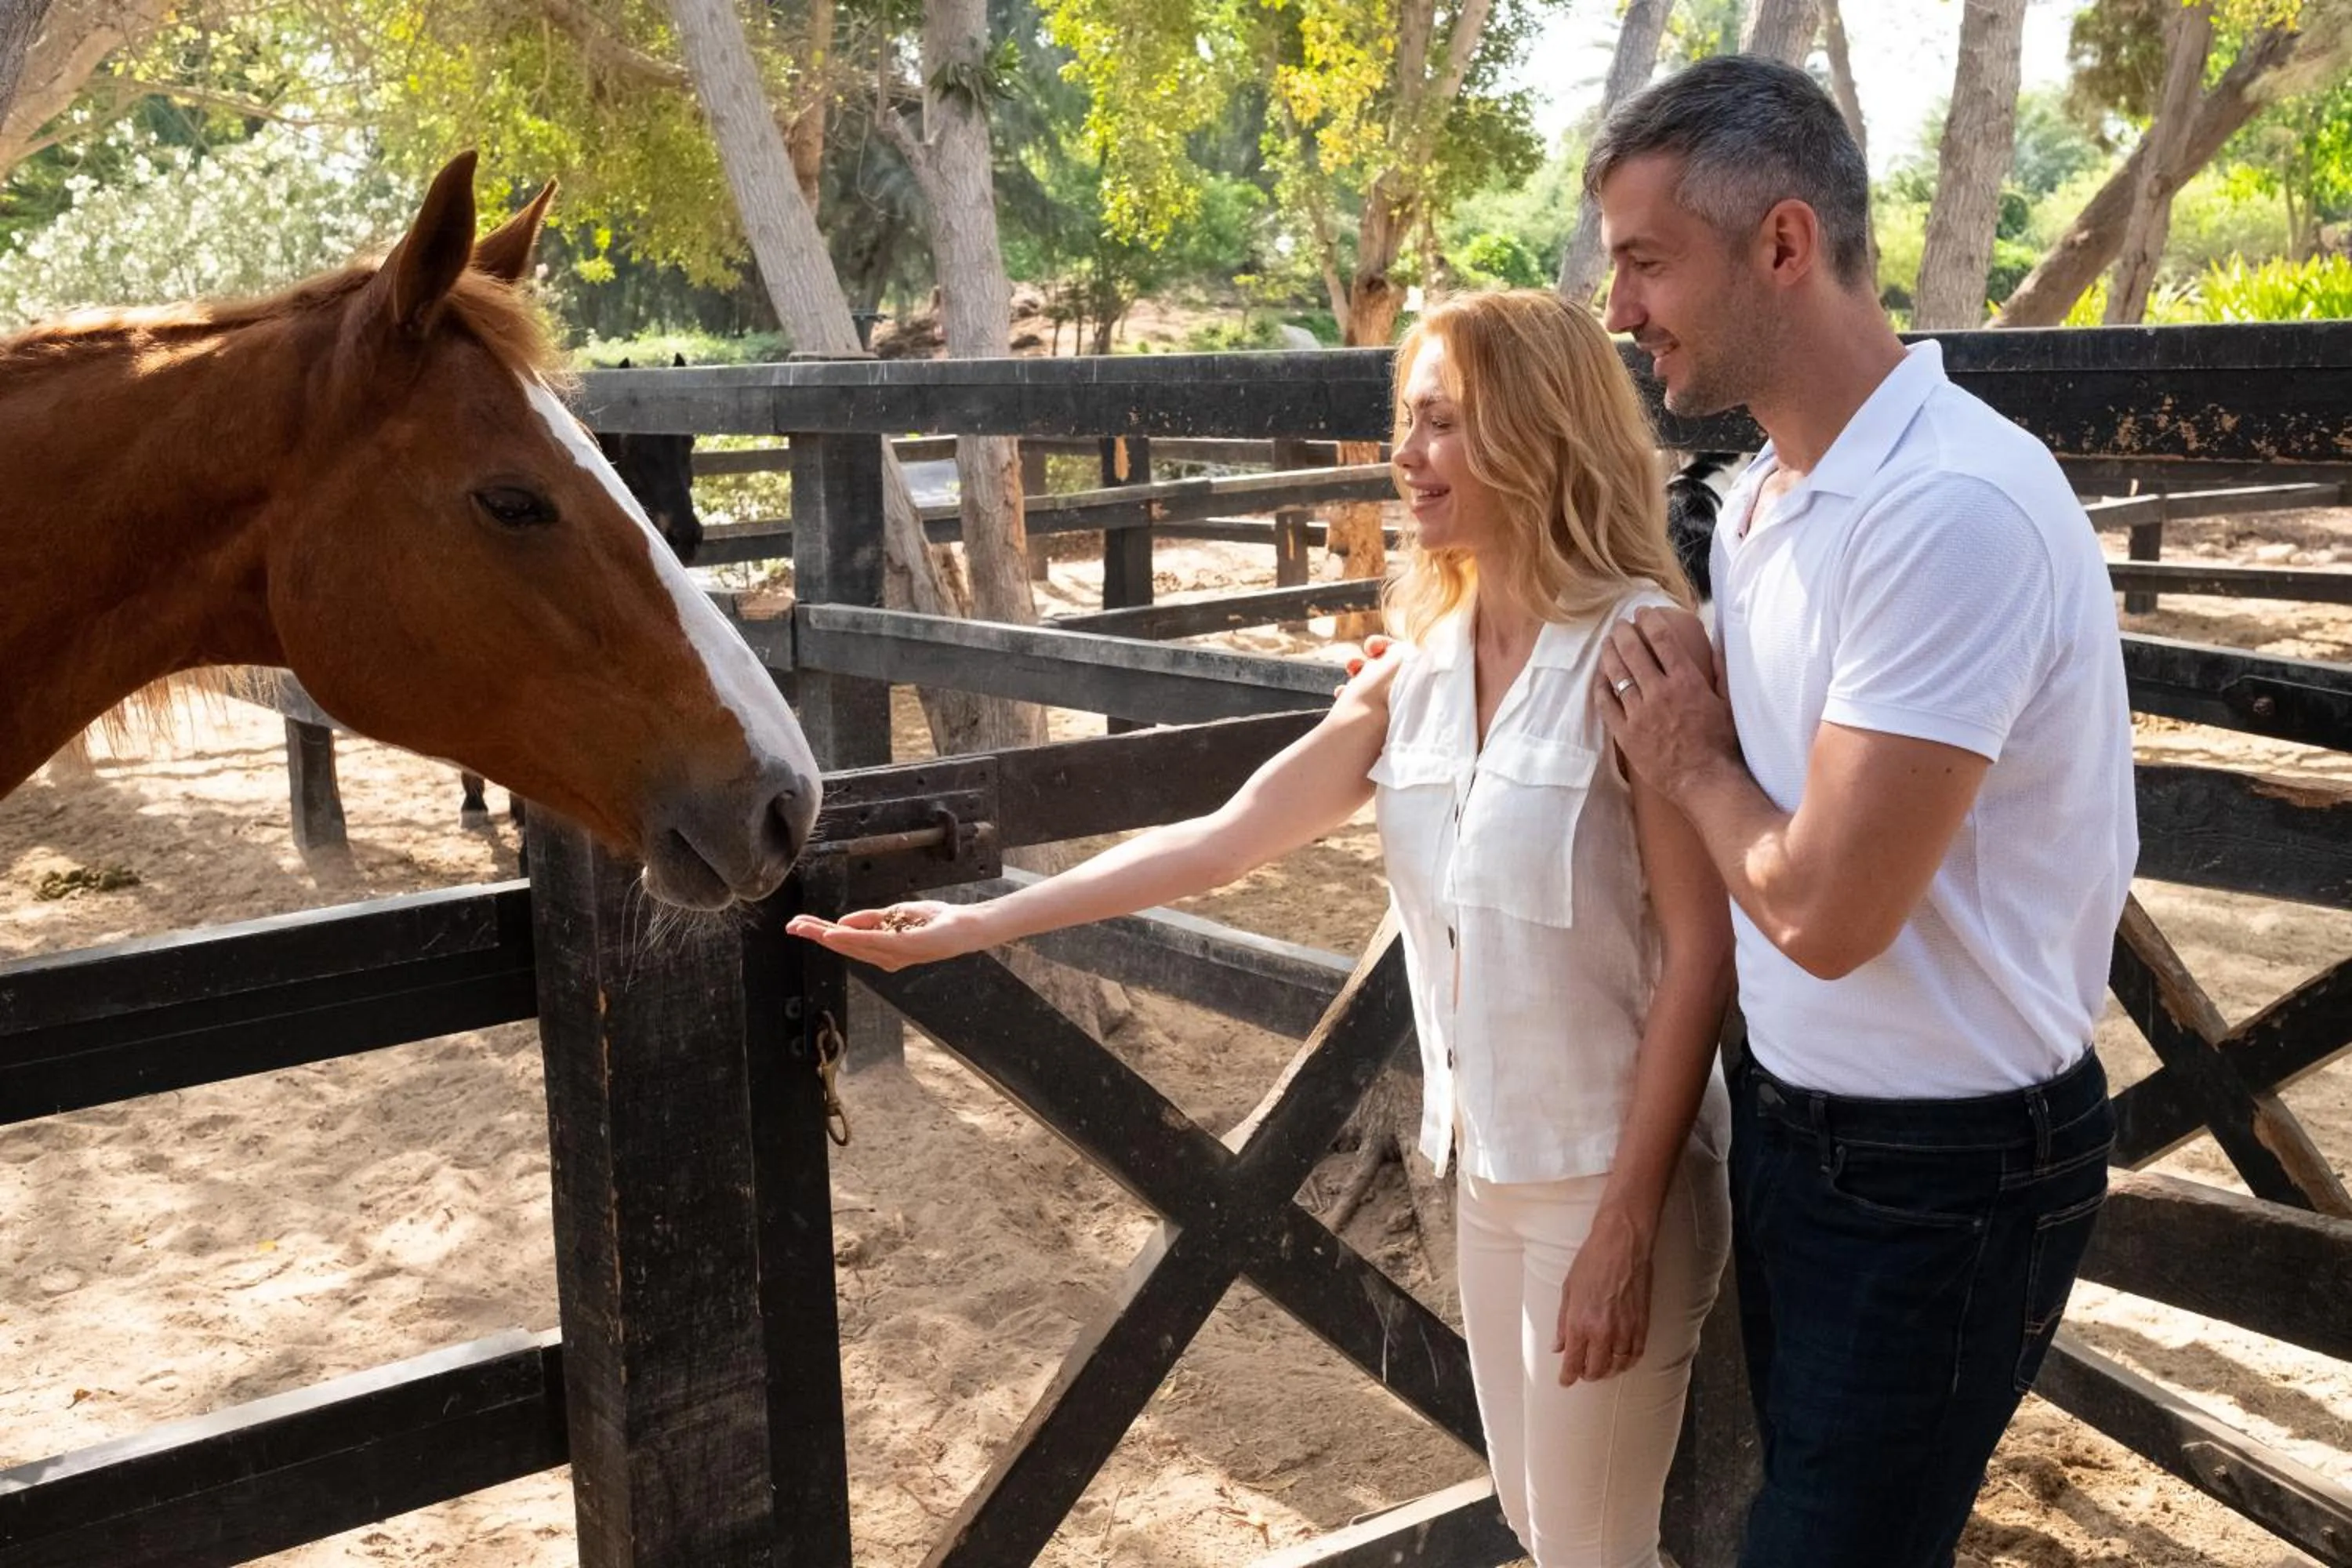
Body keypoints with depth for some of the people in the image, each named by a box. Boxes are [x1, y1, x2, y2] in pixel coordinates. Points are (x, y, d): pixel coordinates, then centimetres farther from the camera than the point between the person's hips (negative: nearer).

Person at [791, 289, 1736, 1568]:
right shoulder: (1417, 671, 4)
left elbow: (1701, 952, -18)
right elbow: (1220, 841, 4)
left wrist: (1626, 1223, -19)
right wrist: (970, 927, 1)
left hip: (1608, 1173, -7)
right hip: (1489, 1165, 7)